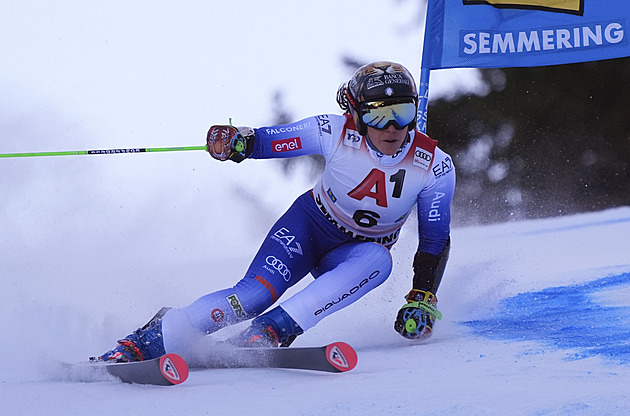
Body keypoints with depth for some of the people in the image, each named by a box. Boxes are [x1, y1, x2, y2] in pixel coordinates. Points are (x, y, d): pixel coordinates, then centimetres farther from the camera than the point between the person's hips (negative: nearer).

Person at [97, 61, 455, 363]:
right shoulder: (336, 133, -22)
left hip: (355, 254, 1)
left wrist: (422, 299, -21)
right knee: (254, 295, -26)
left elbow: (436, 239, -11)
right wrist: (236, 142, -34)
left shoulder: (434, 166, -20)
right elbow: (269, 140, -12)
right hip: (309, 226, -1)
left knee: (378, 260, -36)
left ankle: (272, 330, -39)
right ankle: (148, 341, -16)